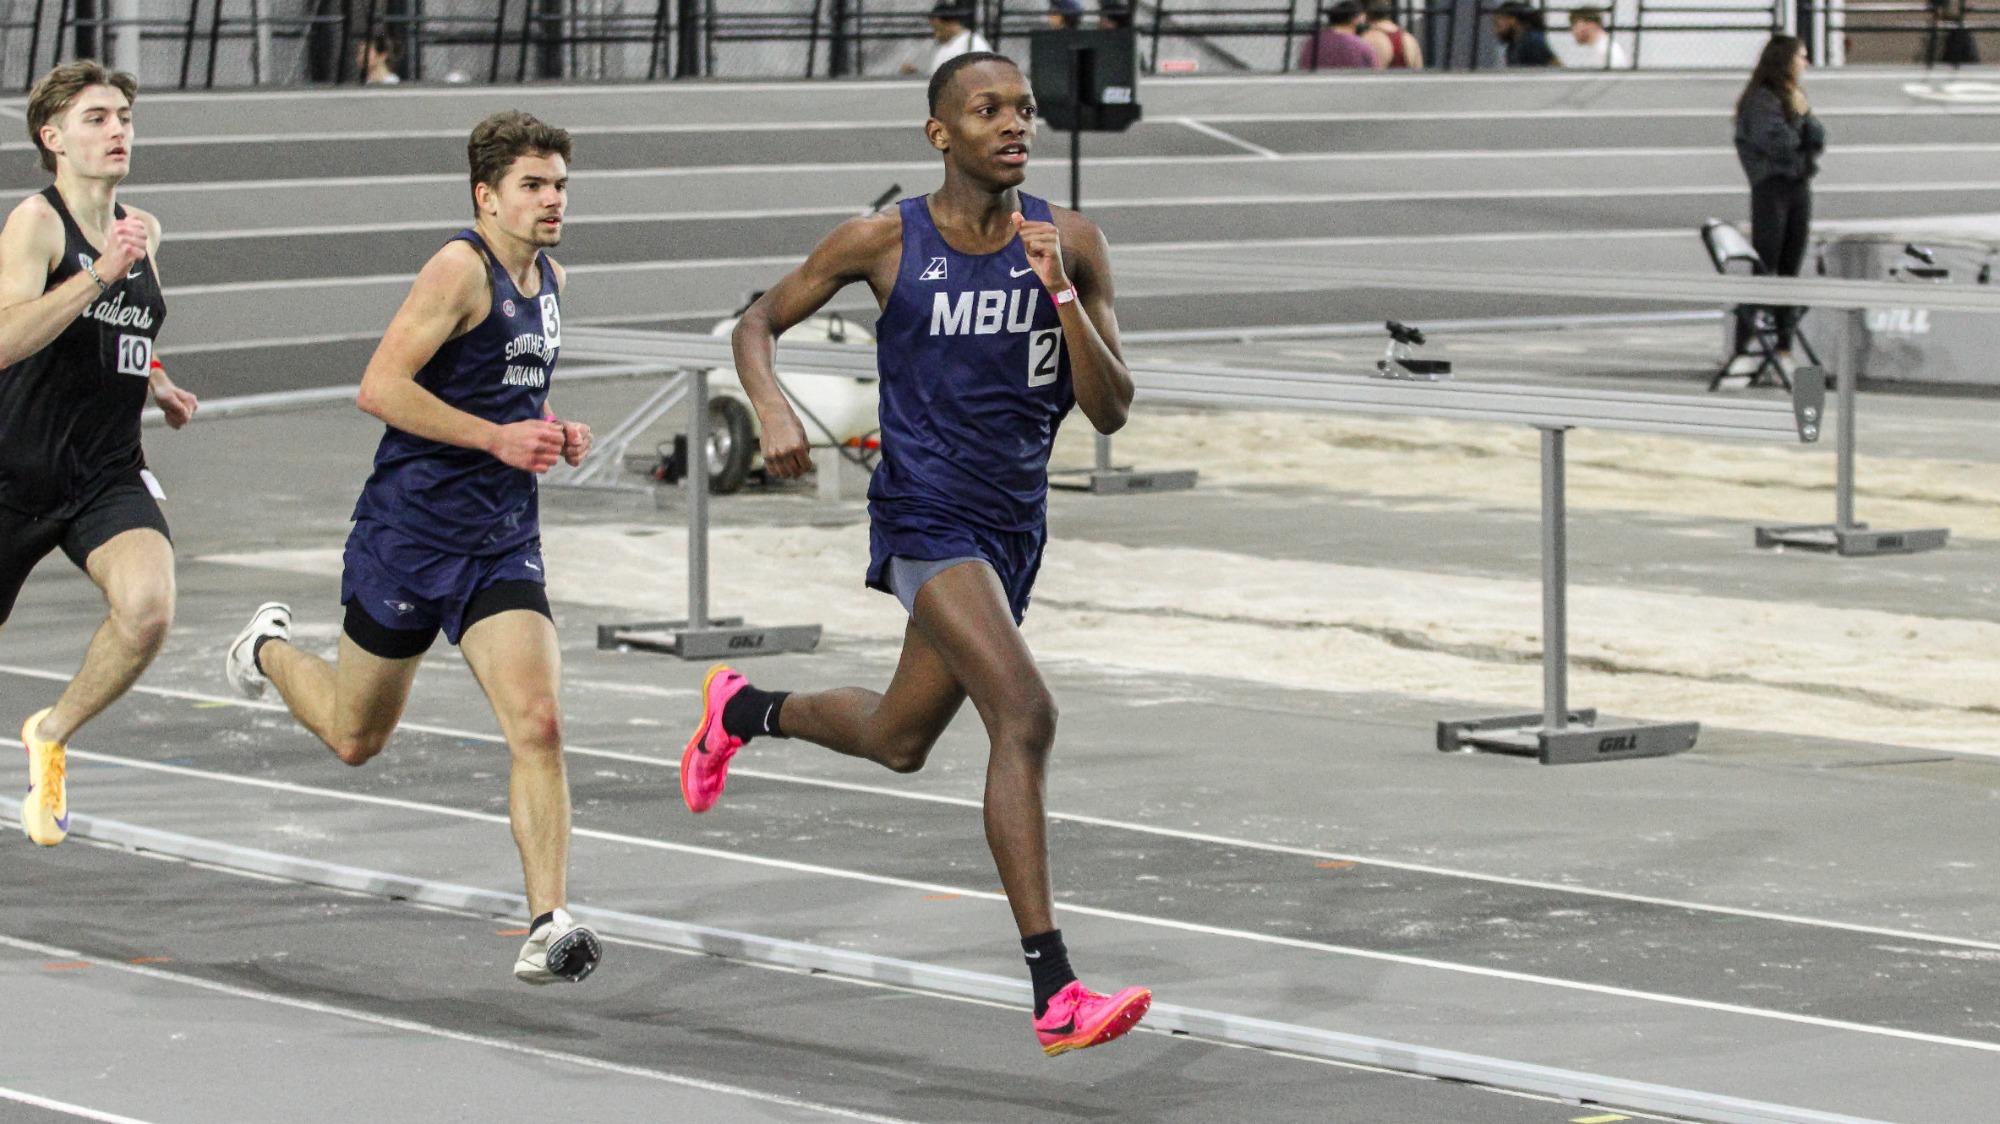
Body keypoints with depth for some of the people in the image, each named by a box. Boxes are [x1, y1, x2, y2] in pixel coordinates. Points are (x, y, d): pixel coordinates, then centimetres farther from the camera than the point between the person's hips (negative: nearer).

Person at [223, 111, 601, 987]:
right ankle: (270, 648, 45)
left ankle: (547, 928, -15)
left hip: (503, 543, 6)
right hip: (410, 529, -6)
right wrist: (497, 437, -24)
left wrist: (553, 430, 9)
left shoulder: (548, 280, 11)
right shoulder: (461, 270, -15)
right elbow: (380, 387, -22)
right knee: (355, 737, 13)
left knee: (537, 725, -14)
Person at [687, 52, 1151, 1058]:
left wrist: (1062, 297, -17)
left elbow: (1110, 412, -3)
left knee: (897, 743, 20)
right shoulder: (884, 242, -6)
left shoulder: (1069, 244, -1)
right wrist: (774, 408, -13)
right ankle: (1055, 997, -26)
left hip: (1017, 523, 5)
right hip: (926, 513, -5)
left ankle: (744, 709, 53)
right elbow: (758, 322, 7)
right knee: (1025, 717, -24)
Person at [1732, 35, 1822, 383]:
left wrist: (1805, 115, -5)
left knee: (1791, 269, 7)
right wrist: (1797, 116, -7)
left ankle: (1785, 346, 9)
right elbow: (1778, 144, -21)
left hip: (1799, 185, 8)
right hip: (1771, 187, -8)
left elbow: (1818, 140, 10)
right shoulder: (1760, 100, -10)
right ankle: (1742, 344, -5)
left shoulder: (1792, 97, 15)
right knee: (1763, 269, -8)